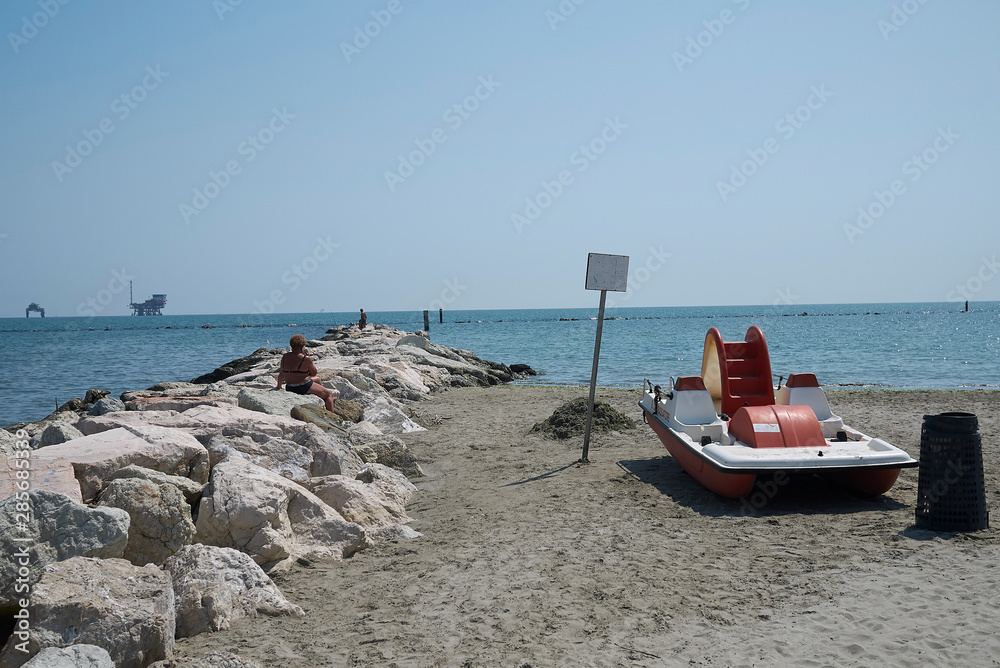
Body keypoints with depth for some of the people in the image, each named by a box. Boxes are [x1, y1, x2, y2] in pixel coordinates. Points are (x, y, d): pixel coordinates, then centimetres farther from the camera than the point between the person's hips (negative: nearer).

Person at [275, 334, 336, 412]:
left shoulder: (284, 357, -1)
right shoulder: (306, 359, -18)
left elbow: (281, 374, 8)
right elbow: (314, 373, -4)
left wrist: (279, 386, 25)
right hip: (304, 389, -8)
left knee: (317, 379, 32)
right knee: (328, 394, 11)